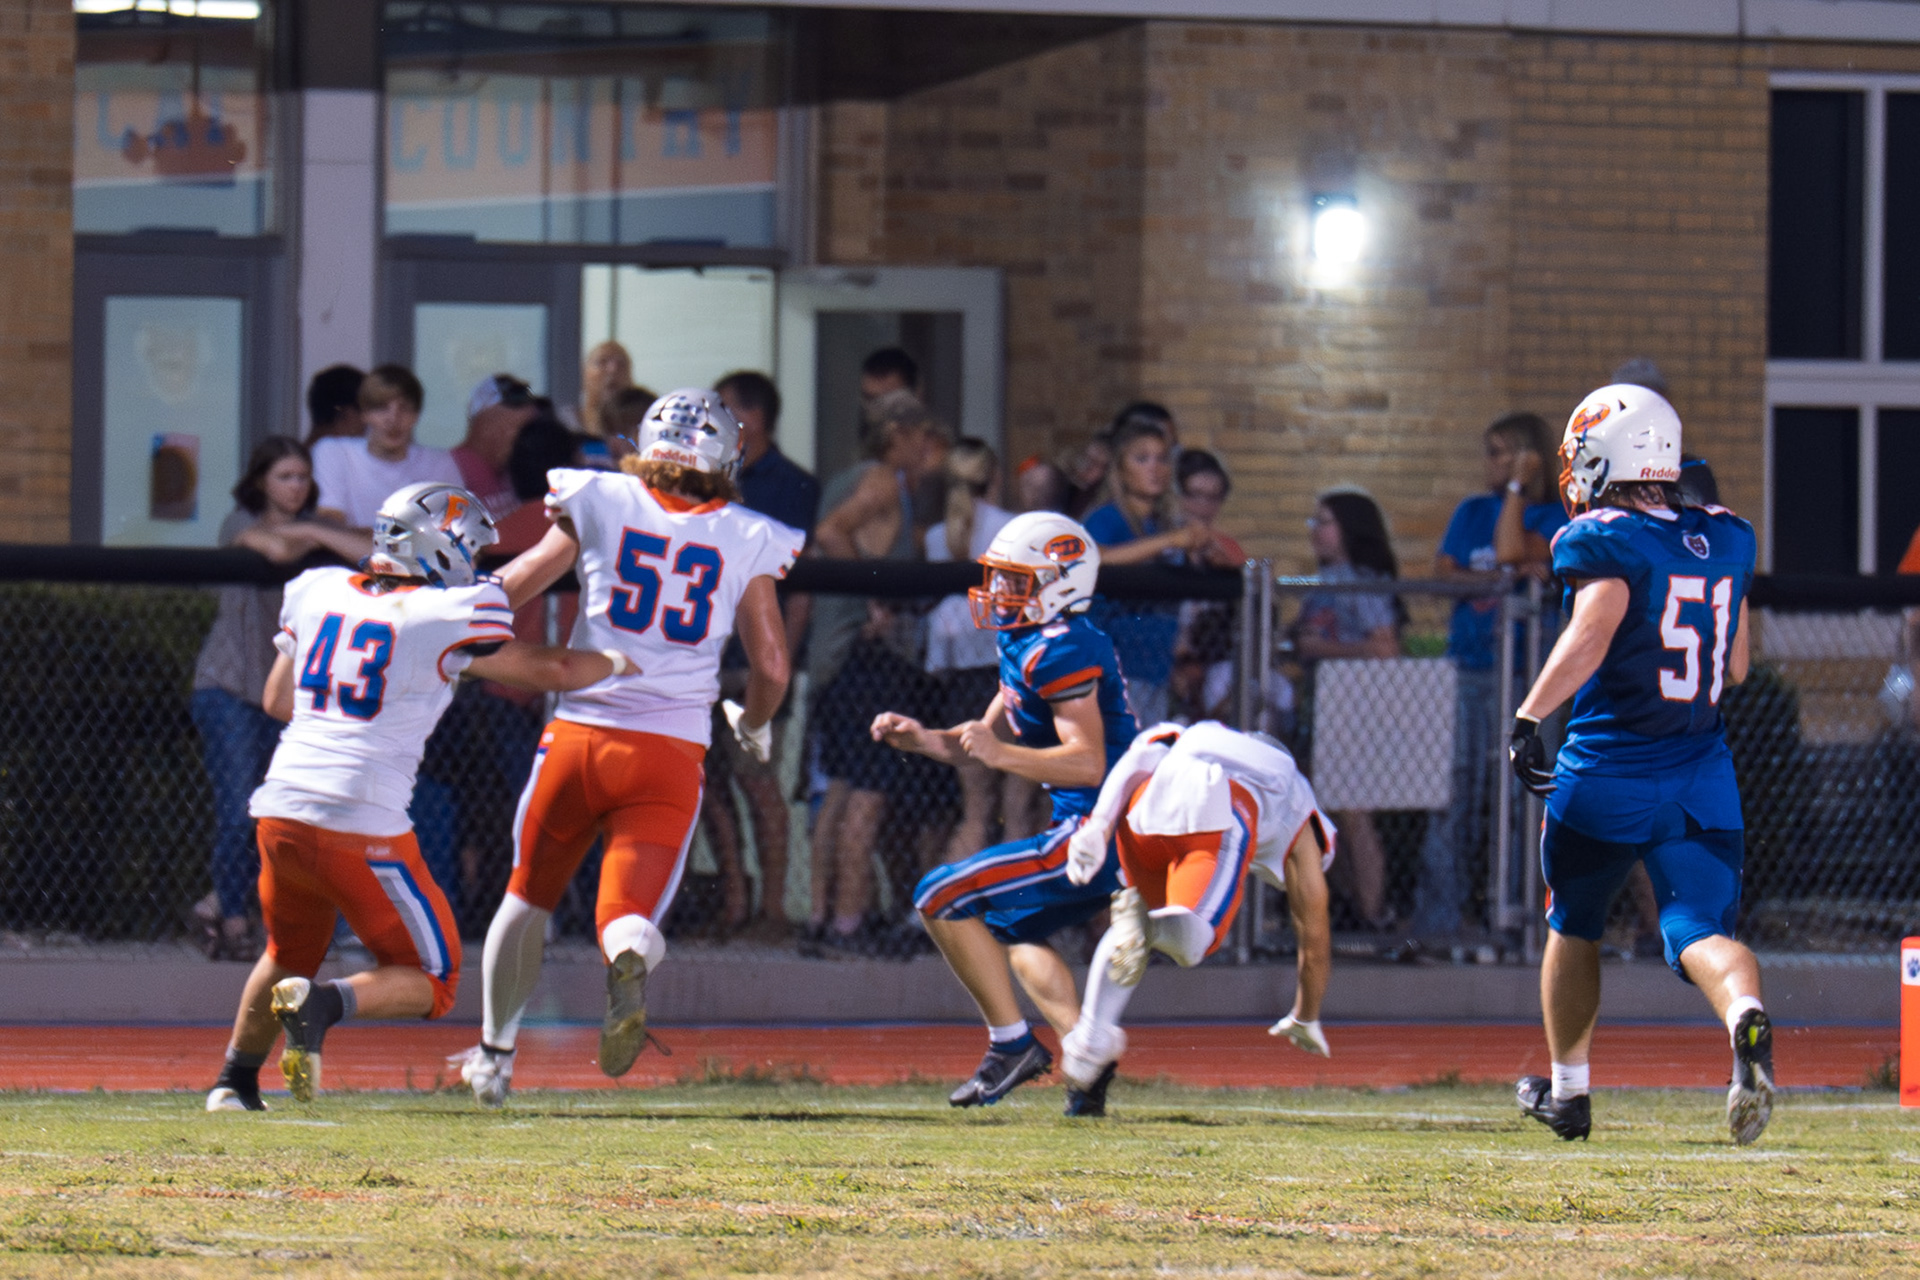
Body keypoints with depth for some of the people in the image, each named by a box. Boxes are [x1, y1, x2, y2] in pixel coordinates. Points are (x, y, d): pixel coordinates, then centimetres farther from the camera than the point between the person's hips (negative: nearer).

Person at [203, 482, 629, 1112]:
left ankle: (234, 1082, 20)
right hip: (363, 825, -6)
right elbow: (553, 672, 7)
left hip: (282, 812, 6)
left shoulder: (318, 592, 10)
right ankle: (324, 1004, -18)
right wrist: (626, 660, 25)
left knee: (290, 954, 30)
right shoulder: (447, 620, -4)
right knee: (429, 982, 8)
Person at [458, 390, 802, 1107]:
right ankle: (631, 956, -39)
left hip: (581, 732, 0)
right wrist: (752, 724, 26)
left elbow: (505, 595, 7)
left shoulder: (599, 507, 2)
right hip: (671, 751, 0)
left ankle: (494, 1054, 26)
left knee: (528, 897, 20)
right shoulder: (748, 543, 4)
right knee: (630, 910, -2)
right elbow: (771, 671, 4)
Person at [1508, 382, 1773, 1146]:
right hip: (1703, 780, 4)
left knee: (1574, 927, 18)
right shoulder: (1727, 541, 9)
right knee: (1698, 928, -6)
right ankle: (1746, 1016, -39)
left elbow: (1592, 632, -29)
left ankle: (1567, 1089, 29)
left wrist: (1530, 716, -32)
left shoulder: (1603, 541, -11)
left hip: (1608, 773, -4)